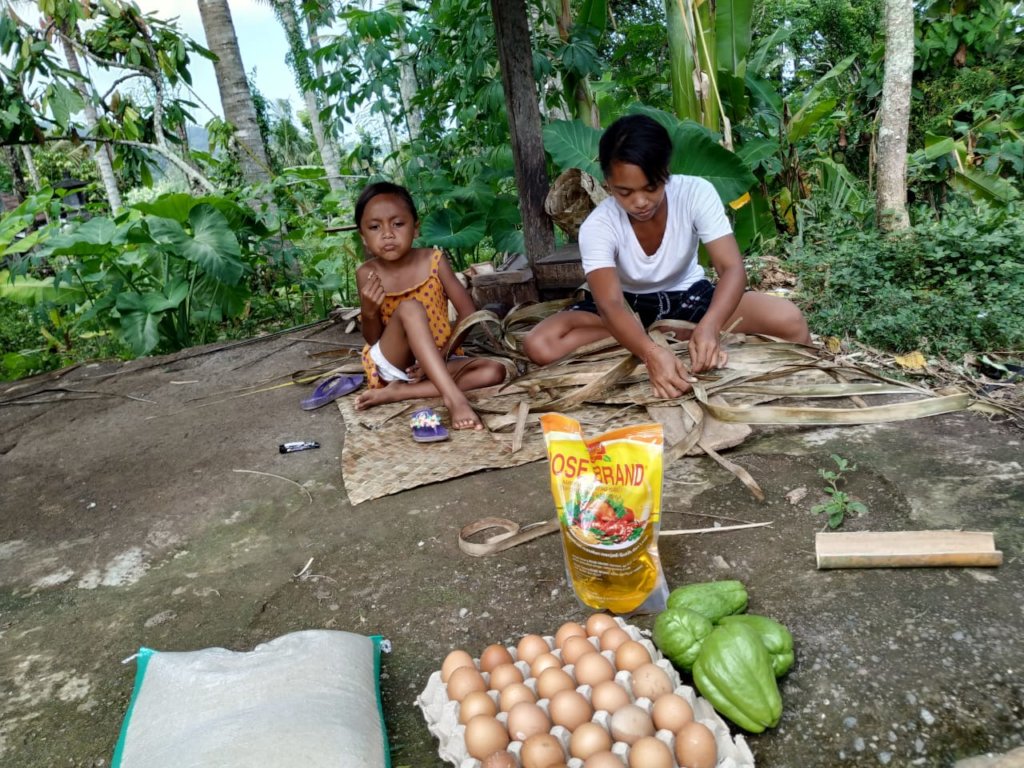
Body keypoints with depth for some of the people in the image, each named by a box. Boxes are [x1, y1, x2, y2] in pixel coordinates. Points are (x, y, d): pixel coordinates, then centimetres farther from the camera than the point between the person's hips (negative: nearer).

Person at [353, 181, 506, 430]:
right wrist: (368, 312, -23)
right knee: (410, 309, -30)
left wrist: (442, 354, -18)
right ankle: (453, 397, -42)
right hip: (390, 364, -3)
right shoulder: (367, 274, -8)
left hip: (437, 362, 3)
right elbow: (373, 340, -2)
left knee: (495, 370, -20)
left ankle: (397, 392, -24)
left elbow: (469, 314, -8)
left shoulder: (434, 260, -7)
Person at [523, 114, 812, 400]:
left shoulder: (696, 192, -21)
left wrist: (708, 326, -50)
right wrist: (652, 353, -56)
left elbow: (732, 269, -28)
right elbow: (610, 305, -36)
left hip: (687, 295, 0)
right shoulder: (598, 226, -24)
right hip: (628, 305, 1)